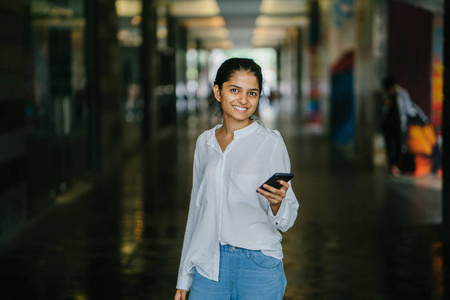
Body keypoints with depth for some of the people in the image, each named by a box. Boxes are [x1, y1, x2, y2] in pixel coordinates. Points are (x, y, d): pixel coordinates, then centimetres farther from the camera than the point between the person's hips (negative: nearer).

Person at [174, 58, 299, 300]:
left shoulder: (271, 143, -5)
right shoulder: (205, 142, 7)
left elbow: (286, 221, -3)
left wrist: (276, 202, -25)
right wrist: (184, 279, 14)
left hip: (258, 265, -3)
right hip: (210, 265, 3)